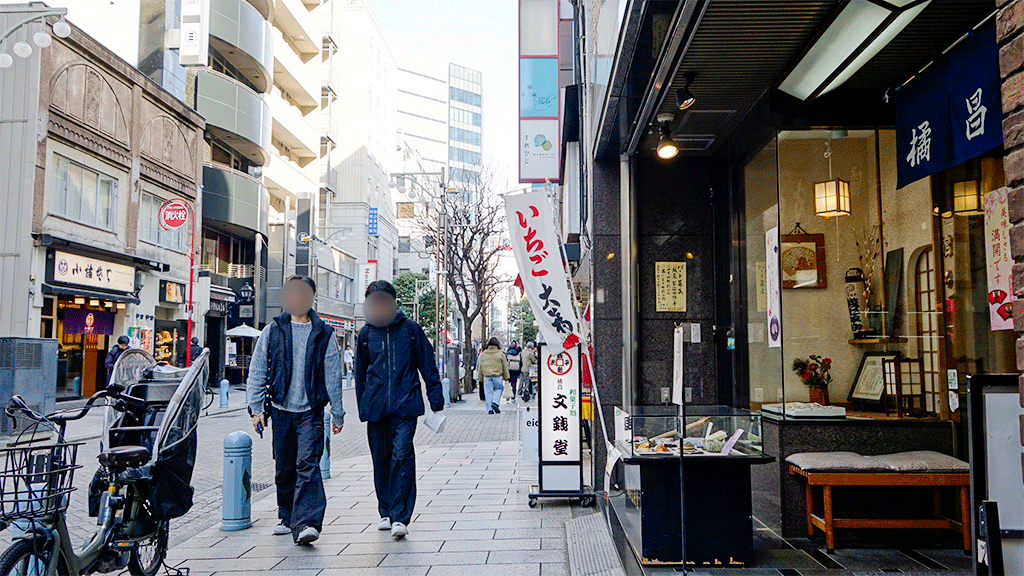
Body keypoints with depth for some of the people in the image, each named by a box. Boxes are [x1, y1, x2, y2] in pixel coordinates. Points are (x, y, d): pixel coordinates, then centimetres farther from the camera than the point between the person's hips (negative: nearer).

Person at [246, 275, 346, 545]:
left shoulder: (324, 334, 3)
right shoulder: (273, 331, 6)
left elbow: (333, 376, 5)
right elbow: (257, 372, 8)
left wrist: (338, 414, 6)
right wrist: (256, 407, 0)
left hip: (311, 411, -2)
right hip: (281, 410, 2)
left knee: (308, 463, -14)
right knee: (285, 467, 11)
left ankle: (306, 523, -16)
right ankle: (287, 517, 28)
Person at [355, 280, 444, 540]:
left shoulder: (411, 329, 2)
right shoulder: (366, 333, 9)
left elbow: (428, 366, 6)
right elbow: (360, 373, 17)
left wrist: (436, 398, 3)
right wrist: (362, 407, 16)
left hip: (405, 404, -3)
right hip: (375, 406, 3)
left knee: (402, 456, -13)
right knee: (381, 460, 11)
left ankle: (400, 517, -10)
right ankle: (386, 512, 27)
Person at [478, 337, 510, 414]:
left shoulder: (483, 354, 7)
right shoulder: (501, 354, 0)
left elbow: (481, 366, 12)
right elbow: (505, 367, 3)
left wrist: (480, 377, 19)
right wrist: (506, 377, 10)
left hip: (486, 376, 2)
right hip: (497, 376, -2)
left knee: (488, 392, 5)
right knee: (499, 389, 14)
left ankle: (490, 409, 3)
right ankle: (495, 402, -7)